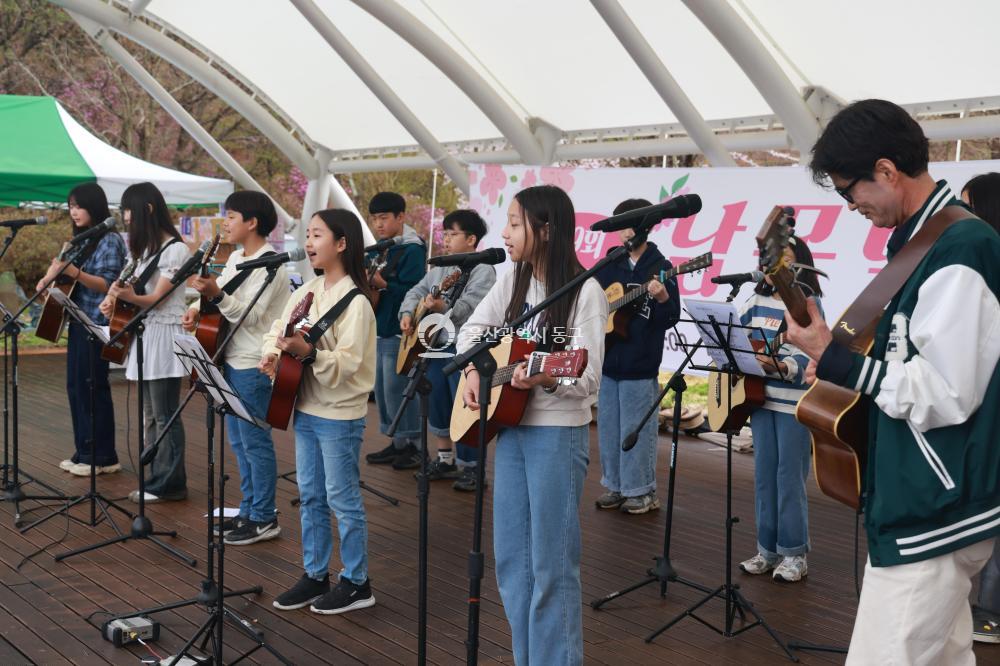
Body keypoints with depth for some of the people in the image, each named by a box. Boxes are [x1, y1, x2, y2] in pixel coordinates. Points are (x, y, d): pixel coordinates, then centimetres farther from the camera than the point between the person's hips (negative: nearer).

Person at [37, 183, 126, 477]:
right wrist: (51, 276, 4)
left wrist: (73, 272, -29)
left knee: (93, 386, -5)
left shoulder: (110, 240, -11)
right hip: (78, 321, 9)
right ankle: (84, 452, 18)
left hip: (97, 324, -9)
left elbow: (109, 285, -18)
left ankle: (103, 457, 3)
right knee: (75, 386, 10)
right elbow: (64, 268, 24)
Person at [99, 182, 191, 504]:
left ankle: (170, 484, 1)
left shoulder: (175, 249, -12)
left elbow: (156, 298, -16)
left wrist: (129, 296, -35)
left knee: (164, 416, -5)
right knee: (150, 416, 11)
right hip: (144, 334, 9)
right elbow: (132, 284, 19)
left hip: (164, 336, -9)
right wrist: (114, 296, -2)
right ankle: (158, 479, 17)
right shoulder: (145, 248, 16)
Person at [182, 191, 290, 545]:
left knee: (255, 441, -2)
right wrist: (198, 308, -1)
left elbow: (250, 315, -22)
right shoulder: (235, 258, 13)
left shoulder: (270, 264, -16)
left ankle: (264, 519, 8)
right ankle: (248, 510, 26)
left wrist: (215, 293, -34)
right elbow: (223, 299, 18)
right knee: (238, 441, 16)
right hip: (231, 359, 10)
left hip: (253, 366, -10)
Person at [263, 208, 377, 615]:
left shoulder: (354, 301, -16)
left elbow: (347, 362, -23)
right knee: (310, 496, 15)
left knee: (342, 499, 1)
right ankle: (315, 576, 27)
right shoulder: (307, 291, 8)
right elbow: (278, 330, 13)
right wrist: (272, 354, -7)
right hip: (305, 408, 8)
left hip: (339, 415, -8)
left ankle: (356, 583, 14)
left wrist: (307, 353, -36)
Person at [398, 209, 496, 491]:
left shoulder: (482, 270, -9)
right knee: (435, 404, 15)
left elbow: (472, 304, -23)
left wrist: (443, 307, -39)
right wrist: (407, 313, -1)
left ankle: (470, 467, 5)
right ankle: (445, 460, 29)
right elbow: (417, 291, 19)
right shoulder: (439, 269, 17)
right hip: (436, 344, 8)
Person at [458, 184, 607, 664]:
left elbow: (587, 379, -17)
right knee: (510, 559, 12)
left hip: (559, 434, -7)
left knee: (552, 565, 1)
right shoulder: (512, 283, 6)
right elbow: (472, 329, 18)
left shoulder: (585, 292, -13)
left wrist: (543, 377, -35)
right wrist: (473, 373, 0)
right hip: (512, 428, 7)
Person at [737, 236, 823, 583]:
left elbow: (809, 356, -19)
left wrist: (783, 368, -36)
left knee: (789, 477, -1)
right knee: (764, 474, 10)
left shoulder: (809, 304, -8)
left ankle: (794, 554, 10)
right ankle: (767, 549, 20)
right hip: (759, 396, 6)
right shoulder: (756, 302, 10)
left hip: (794, 401, -6)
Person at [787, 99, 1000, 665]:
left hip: (930, 517, -10)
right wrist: (843, 367, 7)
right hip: (934, 506, 10)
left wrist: (835, 359, -16)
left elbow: (947, 395, -23)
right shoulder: (931, 243, 12)